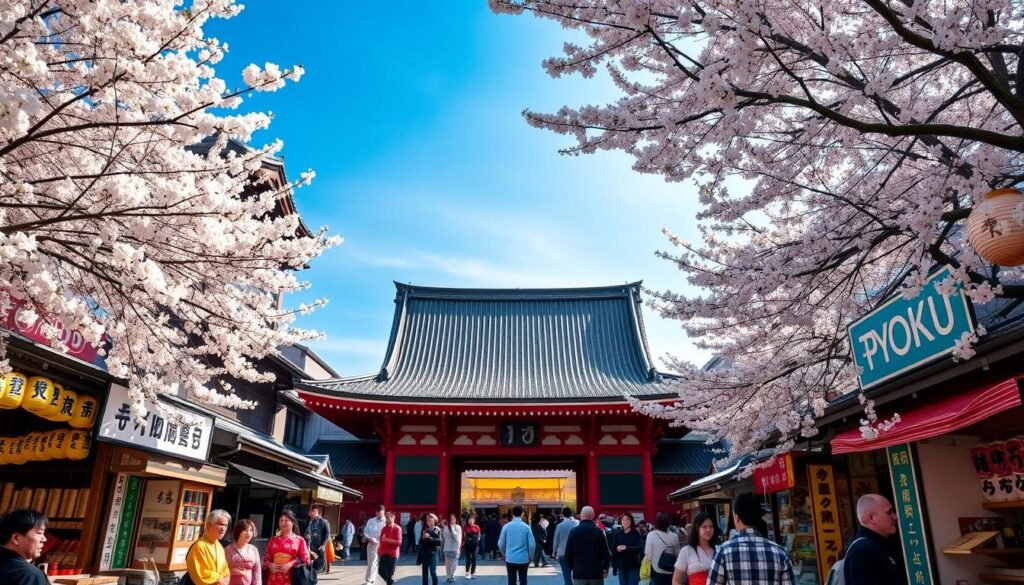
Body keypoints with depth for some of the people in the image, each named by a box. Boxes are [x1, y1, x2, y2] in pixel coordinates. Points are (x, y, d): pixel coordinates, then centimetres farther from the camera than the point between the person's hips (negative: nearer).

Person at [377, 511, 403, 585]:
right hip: (384, 554, 5)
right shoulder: (384, 529, 10)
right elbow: (381, 541, 15)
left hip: (392, 554, -5)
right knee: (381, 571, 2)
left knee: (390, 574, -3)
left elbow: (398, 542, -14)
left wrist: (388, 540, -22)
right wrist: (379, 552, 10)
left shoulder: (397, 528, -7)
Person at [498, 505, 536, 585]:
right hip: (523, 559, -1)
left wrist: (504, 555, 19)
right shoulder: (526, 527, -6)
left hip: (510, 559, 1)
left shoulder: (506, 526, -3)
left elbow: (501, 544, 1)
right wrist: (530, 557, 8)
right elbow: (532, 544, -7)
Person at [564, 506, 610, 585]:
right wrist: (605, 568, 15)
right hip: (596, 573, 0)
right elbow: (606, 553, -3)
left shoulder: (574, 531, -2)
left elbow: (568, 554, 1)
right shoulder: (599, 532, -4)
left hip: (579, 573, 0)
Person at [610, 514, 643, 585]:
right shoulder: (617, 534, -2)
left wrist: (626, 548, -25)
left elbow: (640, 547, -15)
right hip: (621, 565, 2)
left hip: (633, 565, -2)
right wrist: (614, 565, -4)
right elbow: (613, 550, -1)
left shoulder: (636, 534, -4)